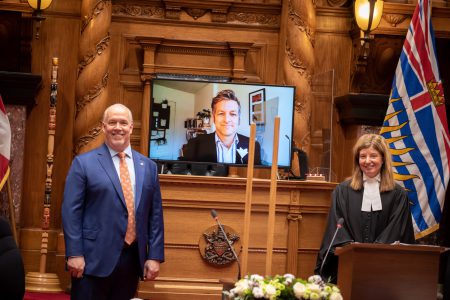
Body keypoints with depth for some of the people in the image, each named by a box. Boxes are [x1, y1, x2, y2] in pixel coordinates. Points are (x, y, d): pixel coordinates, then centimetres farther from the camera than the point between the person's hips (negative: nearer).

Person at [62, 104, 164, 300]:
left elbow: (155, 214, 11)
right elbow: (71, 211, -4)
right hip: (94, 259, -3)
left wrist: (155, 256, 4)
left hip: (133, 259, 4)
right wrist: (75, 254, -11)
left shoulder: (148, 166, 11)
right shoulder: (83, 163, 0)